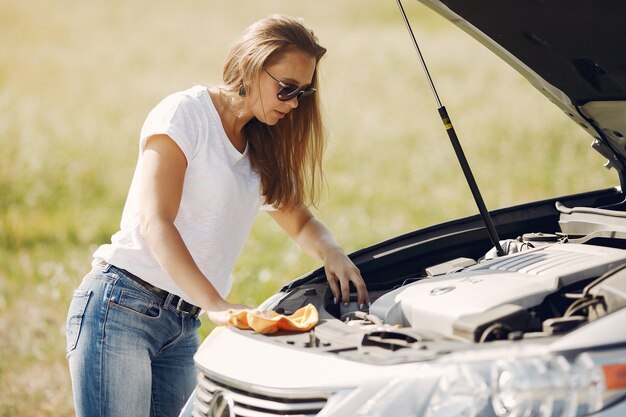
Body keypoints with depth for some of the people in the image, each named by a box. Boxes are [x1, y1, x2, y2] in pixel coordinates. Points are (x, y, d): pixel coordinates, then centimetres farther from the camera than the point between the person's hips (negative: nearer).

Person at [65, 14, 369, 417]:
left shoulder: (263, 151, 17)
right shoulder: (186, 112, -7)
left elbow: (300, 221, 27)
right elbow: (154, 222, -17)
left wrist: (331, 252, 1)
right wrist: (216, 304, -28)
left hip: (183, 324, 8)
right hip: (121, 306, -8)